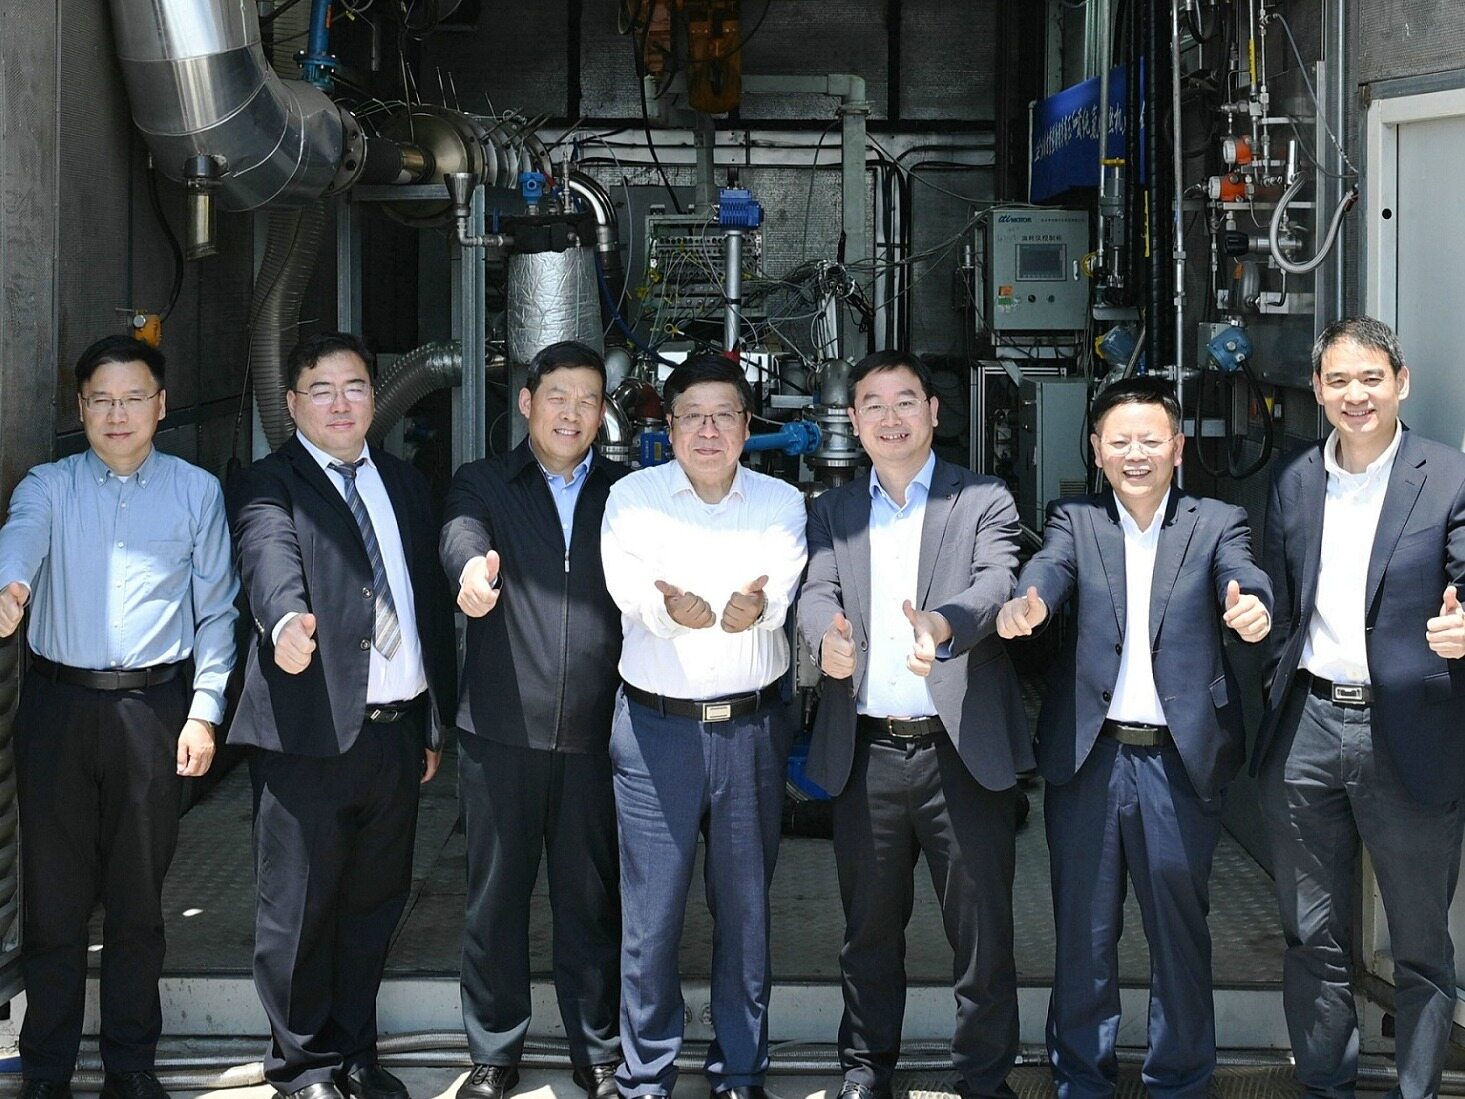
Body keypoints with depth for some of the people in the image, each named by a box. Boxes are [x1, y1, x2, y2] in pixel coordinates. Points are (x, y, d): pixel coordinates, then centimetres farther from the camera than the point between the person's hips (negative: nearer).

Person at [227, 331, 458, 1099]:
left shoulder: (405, 484, 17)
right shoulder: (266, 486, -2)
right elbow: (270, 557, -24)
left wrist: (438, 719, 15)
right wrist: (287, 621, -46)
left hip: (396, 733, 6)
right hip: (309, 736, -5)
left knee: (374, 903, 14)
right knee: (298, 911, 2)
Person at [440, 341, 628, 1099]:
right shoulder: (483, 483, 5)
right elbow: (462, 531, -17)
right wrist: (473, 567, -41)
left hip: (595, 732, 1)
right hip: (501, 730, -1)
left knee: (591, 900, 10)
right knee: (496, 897, 8)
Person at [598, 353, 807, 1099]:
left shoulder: (782, 503, 5)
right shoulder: (632, 498, 2)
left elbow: (779, 588, -15)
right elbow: (630, 587, -17)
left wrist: (752, 607, -40)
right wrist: (700, 610, -37)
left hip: (754, 727, 2)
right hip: (656, 725, -1)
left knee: (746, 905, 10)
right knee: (650, 911, 0)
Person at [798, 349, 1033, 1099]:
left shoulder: (983, 502, 2)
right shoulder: (832, 512, 12)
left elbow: (995, 584, -15)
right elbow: (816, 593, -4)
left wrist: (942, 624, -38)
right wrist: (827, 638, -29)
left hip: (963, 749, -3)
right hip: (864, 751, 3)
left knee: (983, 928, 4)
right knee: (870, 925, 15)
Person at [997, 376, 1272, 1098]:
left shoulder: (1217, 524, 6)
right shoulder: (1075, 522, 7)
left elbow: (1243, 577, -14)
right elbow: (1049, 570, -13)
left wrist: (1252, 606, -39)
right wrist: (1025, 603, -37)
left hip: (1181, 759, -1)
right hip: (1087, 756, 1)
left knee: (1180, 929, 10)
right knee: (1082, 929, 10)